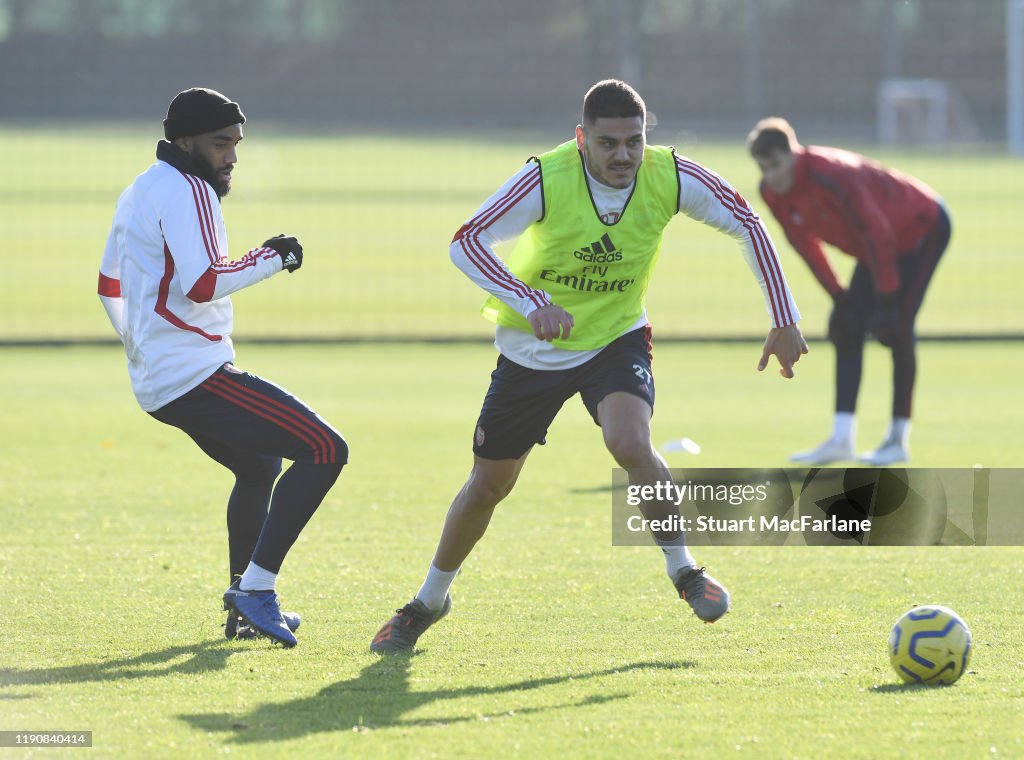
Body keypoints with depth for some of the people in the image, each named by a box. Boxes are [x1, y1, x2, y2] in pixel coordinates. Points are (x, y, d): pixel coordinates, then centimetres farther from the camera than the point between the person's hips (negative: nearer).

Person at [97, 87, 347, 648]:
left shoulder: (138, 191, 18)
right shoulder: (185, 190, -12)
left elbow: (110, 286, 30)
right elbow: (202, 283, -26)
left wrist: (141, 348, 42)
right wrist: (271, 259, -12)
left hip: (155, 382, 11)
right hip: (196, 375, -11)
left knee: (261, 465, 31)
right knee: (325, 450, -15)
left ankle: (246, 608, 29)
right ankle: (256, 590, -18)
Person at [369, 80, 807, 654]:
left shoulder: (671, 177, -19)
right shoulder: (546, 179, -26)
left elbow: (746, 223, -6)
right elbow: (466, 243, -30)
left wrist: (784, 320, -9)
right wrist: (533, 304, -43)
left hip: (617, 339, 0)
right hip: (533, 348, 0)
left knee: (630, 443, -29)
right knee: (488, 485, 8)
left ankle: (685, 572, -9)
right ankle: (429, 602, 31)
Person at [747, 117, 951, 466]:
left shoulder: (831, 175, -37)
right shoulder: (772, 192, -12)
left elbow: (877, 234, -32)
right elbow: (804, 242, 1)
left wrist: (887, 296, -28)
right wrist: (837, 295, -2)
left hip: (923, 227, -8)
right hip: (881, 241, 8)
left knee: (896, 326, -16)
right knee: (847, 326, -1)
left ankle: (899, 439, -8)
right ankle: (841, 440, -2)